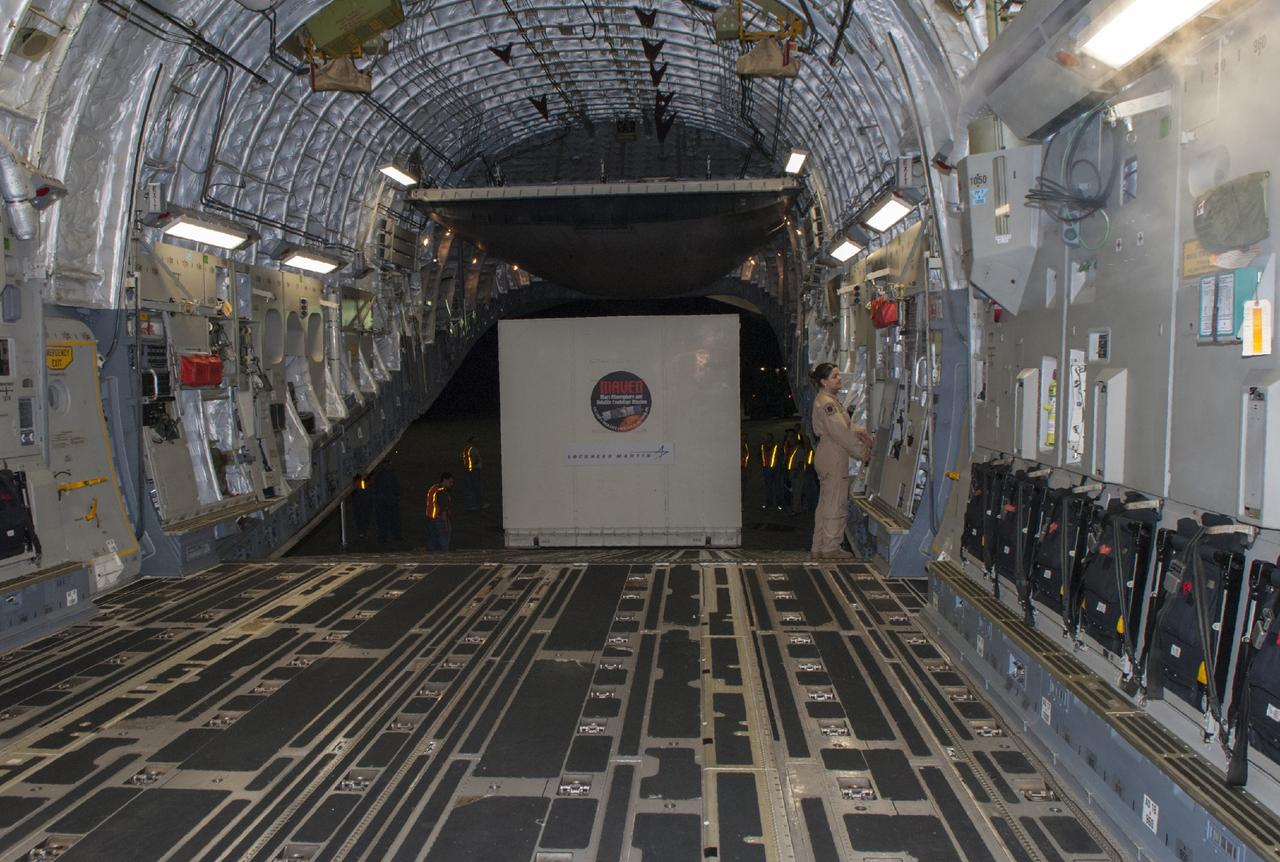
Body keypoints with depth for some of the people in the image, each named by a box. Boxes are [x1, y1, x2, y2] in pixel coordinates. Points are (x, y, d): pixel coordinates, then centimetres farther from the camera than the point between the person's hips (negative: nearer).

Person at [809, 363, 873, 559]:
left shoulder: (830, 400, 16)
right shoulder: (826, 403, -18)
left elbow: (846, 425, 18)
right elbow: (841, 433, -21)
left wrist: (860, 432, 0)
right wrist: (861, 451, -14)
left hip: (827, 457, 11)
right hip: (834, 459, -11)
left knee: (825, 504, 14)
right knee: (836, 504, -3)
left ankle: (820, 547, 21)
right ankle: (830, 548, 5)